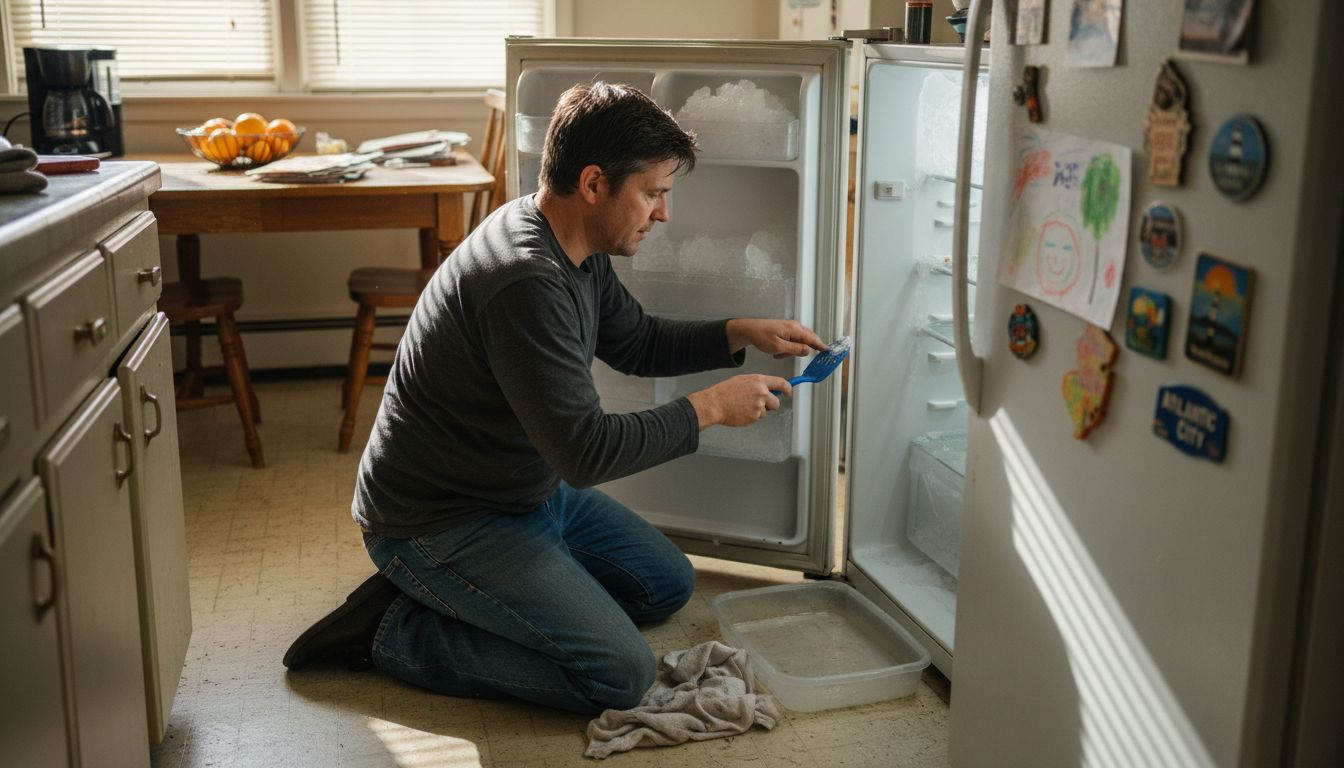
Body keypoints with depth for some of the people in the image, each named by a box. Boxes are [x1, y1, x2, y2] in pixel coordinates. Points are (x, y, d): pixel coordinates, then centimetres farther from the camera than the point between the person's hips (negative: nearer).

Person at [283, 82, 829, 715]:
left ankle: (451, 594, 14)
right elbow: (585, 451, -31)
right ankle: (396, 632, -4)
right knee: (621, 675, -16)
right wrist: (708, 408, -20)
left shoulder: (578, 252, 1)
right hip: (438, 521, -10)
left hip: (532, 488, 10)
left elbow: (635, 342, 18)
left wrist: (740, 333, 3)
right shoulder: (527, 282, -31)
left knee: (669, 584, 17)